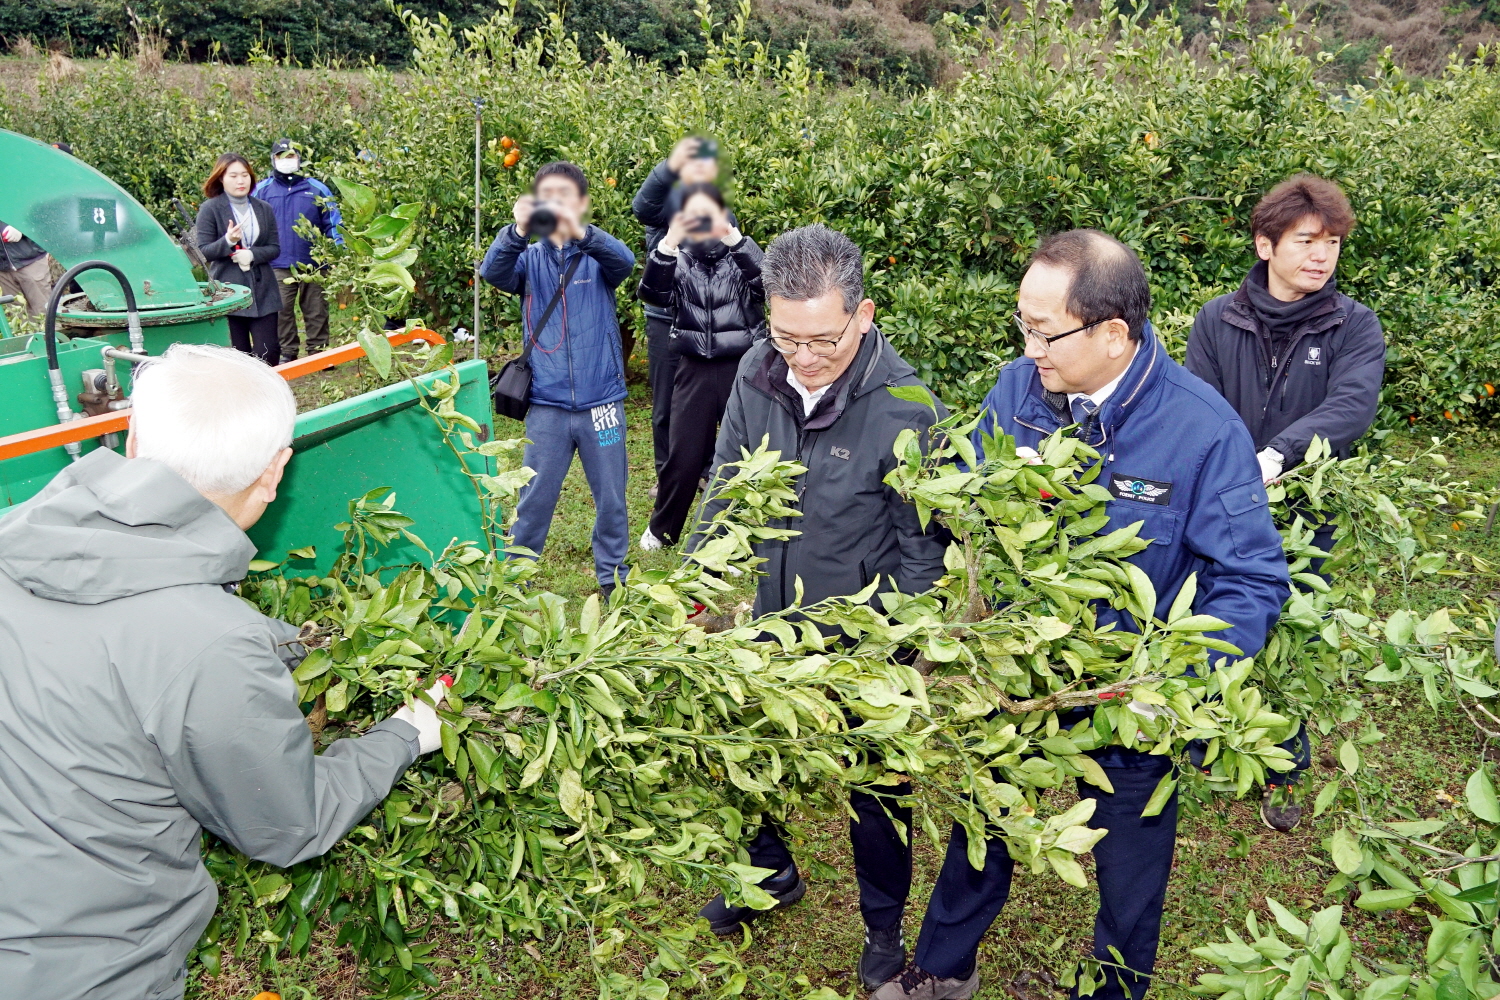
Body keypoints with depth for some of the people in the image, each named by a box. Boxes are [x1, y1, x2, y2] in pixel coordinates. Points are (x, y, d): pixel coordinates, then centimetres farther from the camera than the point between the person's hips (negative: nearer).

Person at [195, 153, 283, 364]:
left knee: (269, 352, -1)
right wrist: (227, 241, -23)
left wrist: (252, 254, -12)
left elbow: (275, 249, 7)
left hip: (263, 292, 3)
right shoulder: (210, 209, -2)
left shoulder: (264, 209, 9)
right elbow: (203, 251, -5)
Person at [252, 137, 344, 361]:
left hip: (313, 264, 0)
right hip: (278, 265, 0)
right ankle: (288, 353, 14)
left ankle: (319, 351, 14)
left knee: (317, 310, 5)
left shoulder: (316, 188, 6)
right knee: (282, 310, 4)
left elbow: (333, 222, 7)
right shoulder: (262, 190, 7)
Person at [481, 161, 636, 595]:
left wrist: (580, 232, -40)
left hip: (601, 400, 0)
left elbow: (624, 262, -21)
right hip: (547, 404, 0)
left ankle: (612, 575, 28)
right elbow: (493, 272, -15)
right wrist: (517, 231, -35)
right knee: (534, 499, 8)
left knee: (611, 497, 11)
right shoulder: (529, 257, 4)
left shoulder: (597, 254, 1)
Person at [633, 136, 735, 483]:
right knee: (666, 405, 6)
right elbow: (643, 206, -29)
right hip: (666, 321, -2)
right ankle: (666, 476, 20)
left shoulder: (724, 214, 7)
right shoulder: (668, 201, -4)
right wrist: (669, 167, -47)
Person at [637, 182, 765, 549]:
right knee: (684, 456, 6)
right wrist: (668, 244, -28)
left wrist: (734, 238, -32)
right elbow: (652, 293, -14)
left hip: (743, 368, -1)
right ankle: (662, 527, 28)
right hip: (696, 371, 1)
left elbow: (768, 283, -20)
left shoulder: (742, 255, 1)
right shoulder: (678, 260, 4)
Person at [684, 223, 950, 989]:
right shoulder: (757, 374, -11)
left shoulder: (904, 407, -25)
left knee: (875, 786, 16)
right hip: (775, 624, 5)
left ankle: (884, 925, 42)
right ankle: (771, 874, 53)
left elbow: (922, 544, -16)